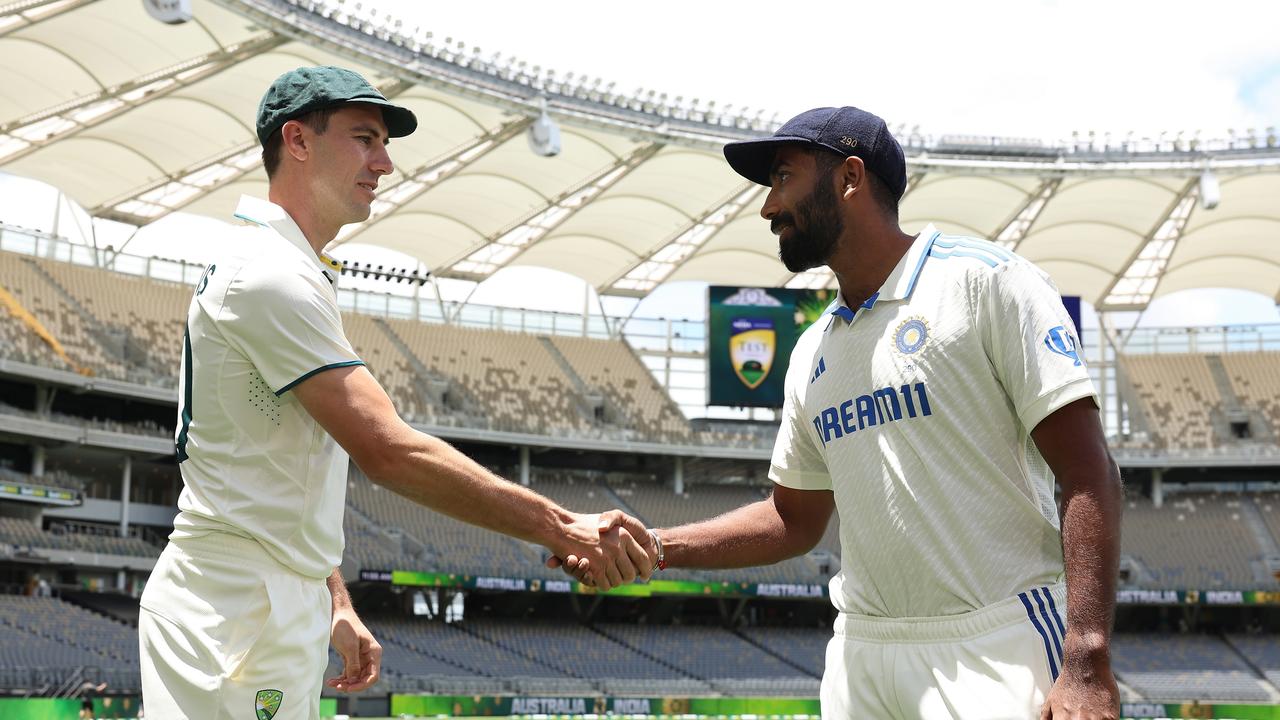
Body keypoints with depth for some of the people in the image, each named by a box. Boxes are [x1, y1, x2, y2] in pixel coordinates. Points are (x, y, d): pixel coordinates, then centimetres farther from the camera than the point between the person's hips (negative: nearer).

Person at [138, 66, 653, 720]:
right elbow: (387, 450, -23)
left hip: (280, 609, 10)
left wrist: (336, 603, 16)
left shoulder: (291, 272, 19)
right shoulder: (271, 273, -15)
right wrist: (560, 526, -22)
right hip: (236, 614, -10)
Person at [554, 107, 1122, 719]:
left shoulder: (986, 280, -5)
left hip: (998, 649, -6)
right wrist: (649, 547, 9)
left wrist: (1087, 664, -21)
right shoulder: (812, 353, 15)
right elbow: (795, 520, 22)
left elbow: (1087, 476, -12)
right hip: (862, 654, 6)